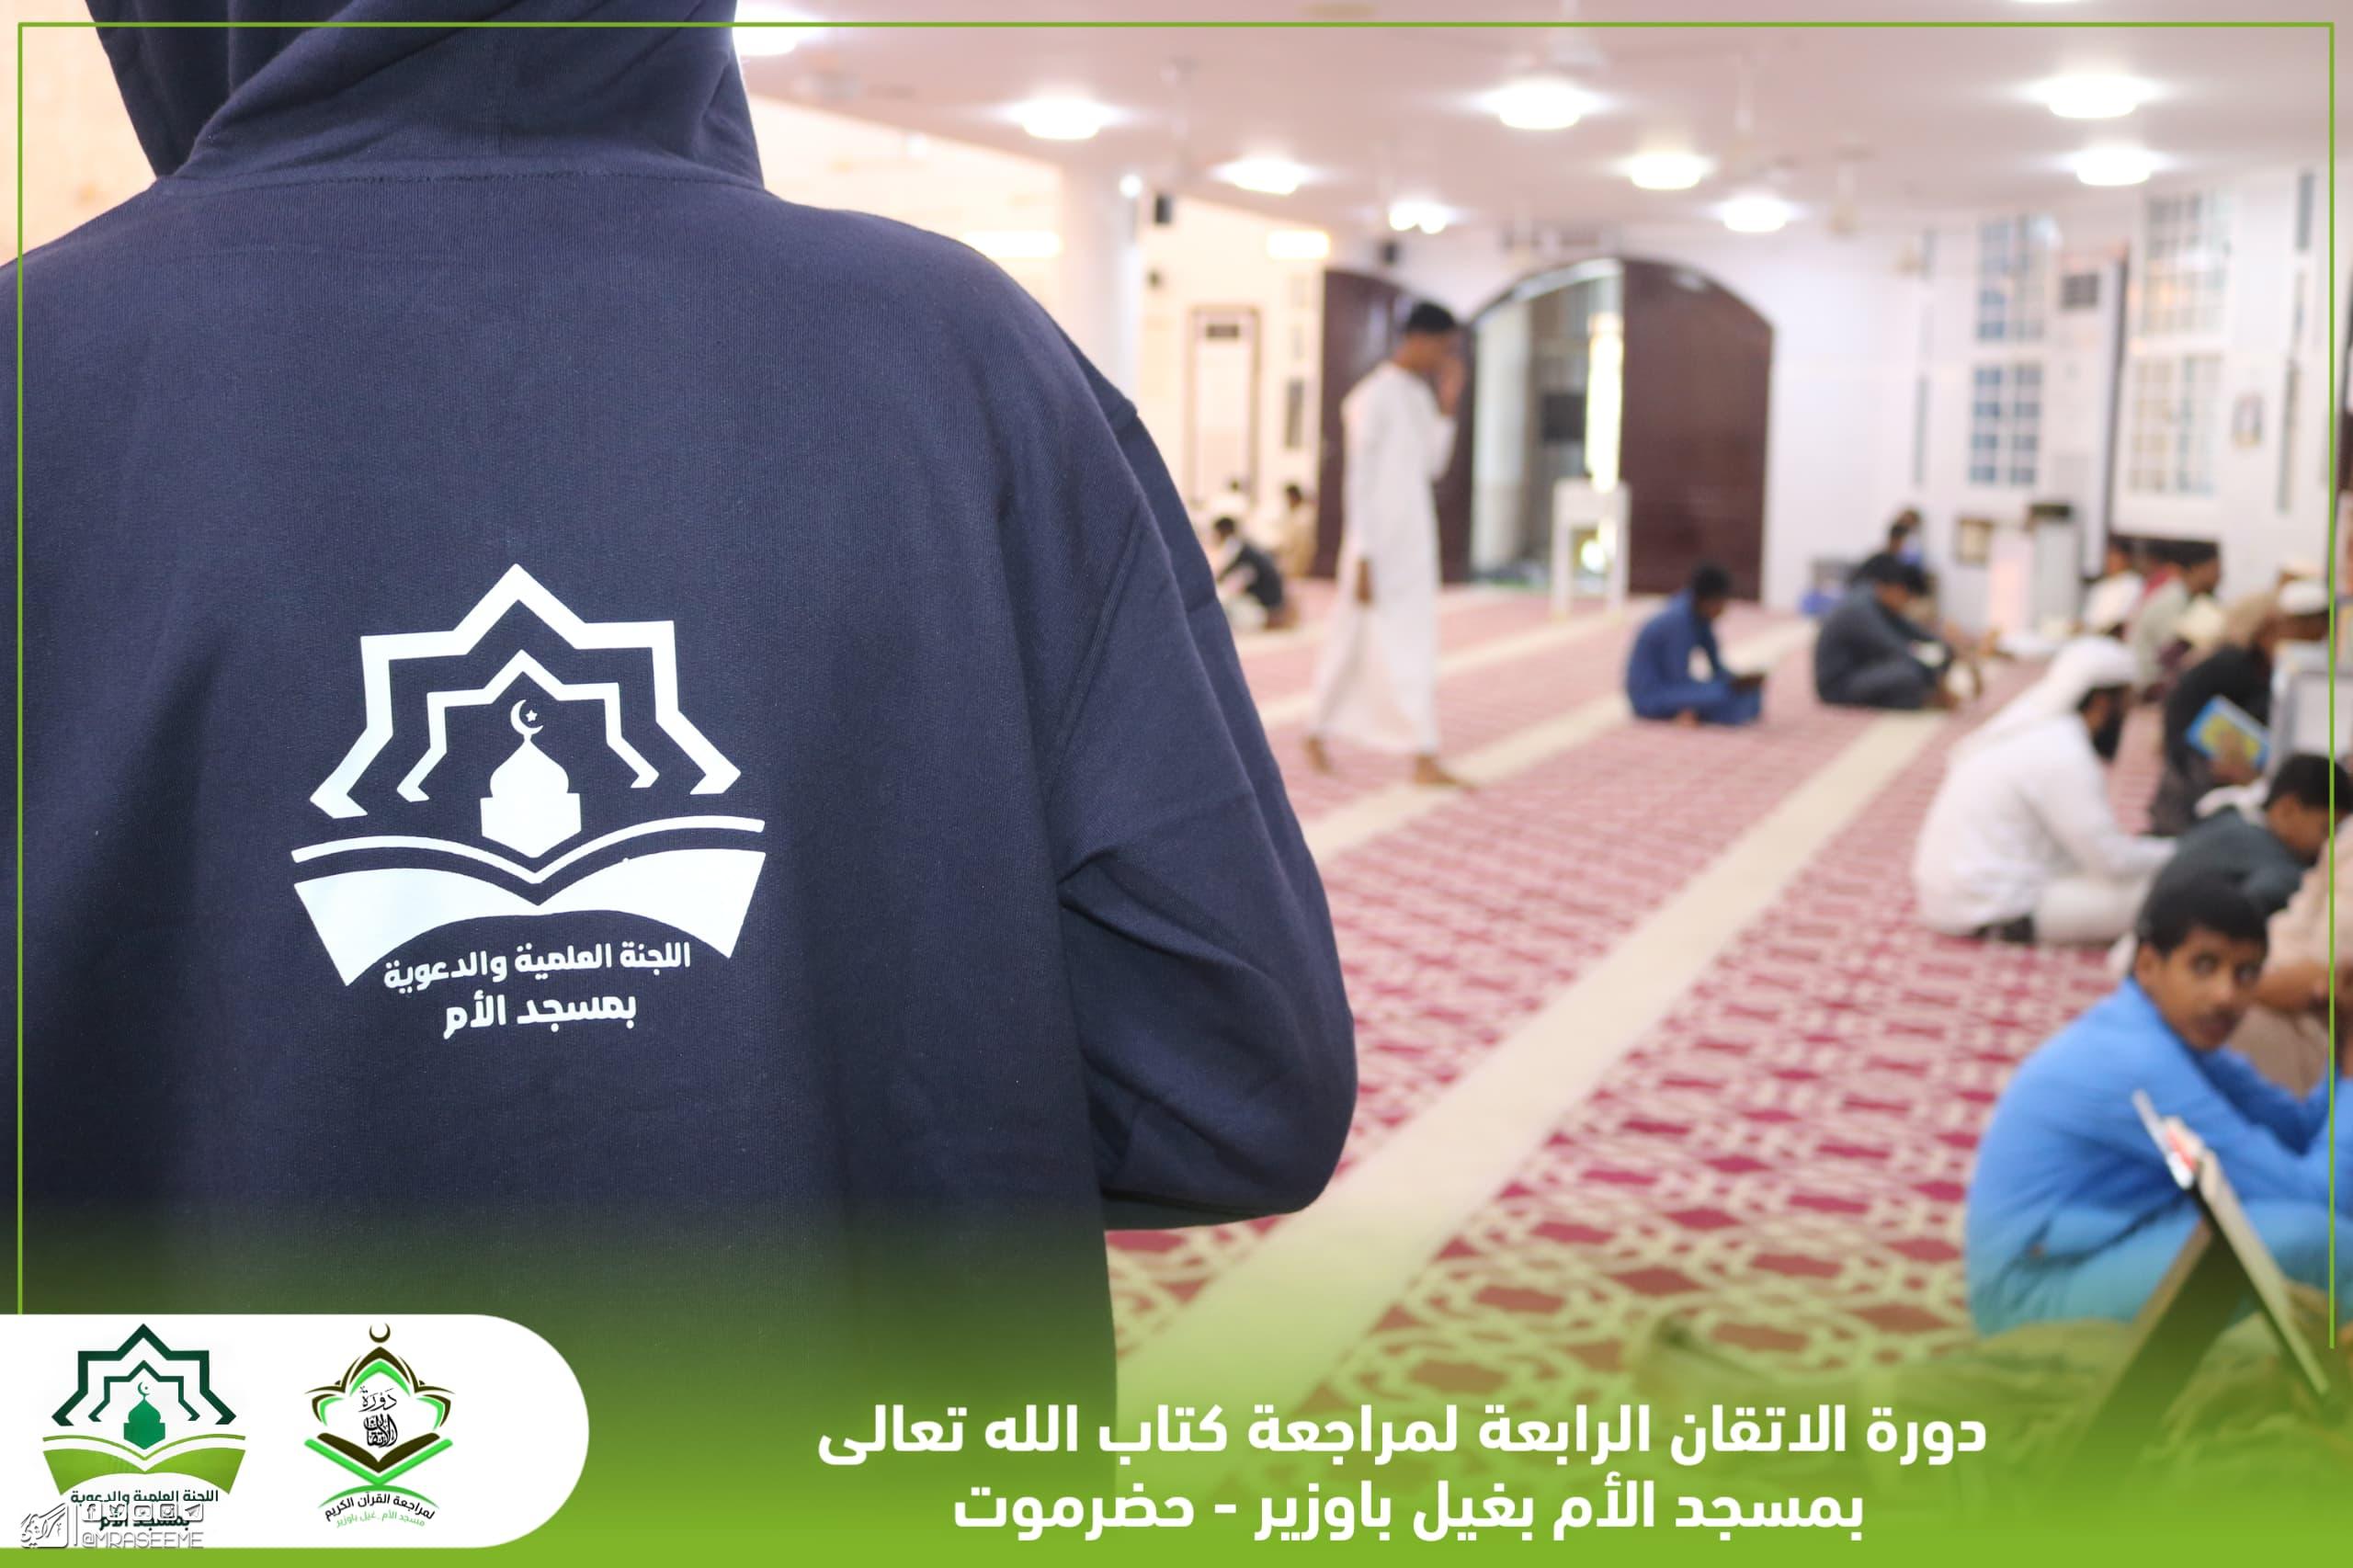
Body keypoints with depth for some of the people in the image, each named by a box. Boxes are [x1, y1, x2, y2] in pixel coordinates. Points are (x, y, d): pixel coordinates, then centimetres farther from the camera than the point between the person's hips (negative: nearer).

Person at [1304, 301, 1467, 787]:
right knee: (1355, 641, -1)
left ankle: (1425, 759, 12)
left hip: (1416, 541, 8)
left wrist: (1447, 405, 4)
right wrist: (1363, 558, -18)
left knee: (1418, 646, 8)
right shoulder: (1374, 398, -14)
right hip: (1380, 541, -8)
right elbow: (1360, 482, -16)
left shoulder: (1419, 394, 12)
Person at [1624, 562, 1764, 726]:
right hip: (1650, 696, -10)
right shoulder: (1680, 620, -24)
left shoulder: (1701, 615, 2)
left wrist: (1741, 681, -14)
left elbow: (1718, 669, 6)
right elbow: (1680, 678, -23)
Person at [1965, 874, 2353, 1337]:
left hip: (2088, 1250, 10)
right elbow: (2310, 1196, -19)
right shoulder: (2138, 1062, -23)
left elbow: (2300, 1133, 6)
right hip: (2037, 1293, -10)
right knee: (2306, 1235, -22)